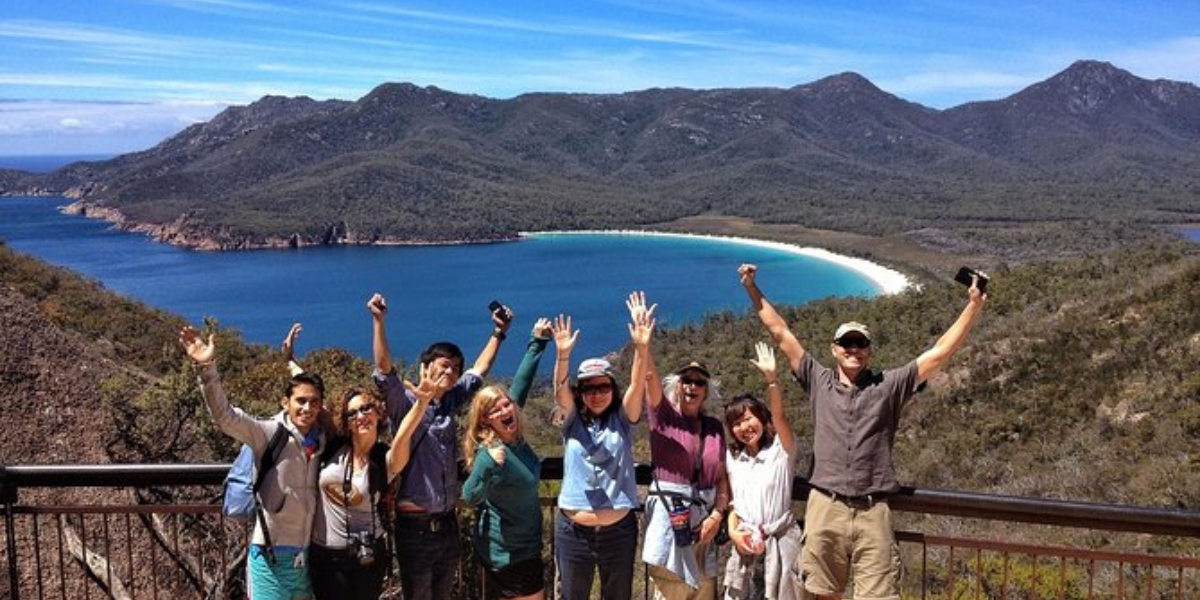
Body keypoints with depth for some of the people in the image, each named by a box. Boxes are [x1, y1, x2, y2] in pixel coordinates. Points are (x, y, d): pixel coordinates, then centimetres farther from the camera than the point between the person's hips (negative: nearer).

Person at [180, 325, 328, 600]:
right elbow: (224, 416, -20)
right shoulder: (268, 434, -8)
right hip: (271, 555, -4)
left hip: (308, 556, 4)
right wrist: (207, 368, -32)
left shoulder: (324, 441, 4)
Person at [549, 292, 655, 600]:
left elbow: (638, 386, -17)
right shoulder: (572, 421, 0)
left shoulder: (622, 420, -1)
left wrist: (641, 347, -34)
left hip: (619, 529, 0)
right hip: (574, 530, 0)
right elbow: (560, 391, -19)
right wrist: (563, 356, -38)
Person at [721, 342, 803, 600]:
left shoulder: (781, 450, -3)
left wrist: (771, 378, -33)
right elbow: (733, 501, 13)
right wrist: (733, 532, -4)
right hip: (745, 543, 4)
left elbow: (779, 415, -20)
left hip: (779, 541, -4)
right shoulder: (733, 458, 10)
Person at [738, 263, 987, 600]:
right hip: (825, 509, 1)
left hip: (873, 512, -1)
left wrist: (974, 306, -3)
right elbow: (780, 333, 10)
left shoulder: (889, 386, 7)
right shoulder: (819, 382, 9)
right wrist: (753, 290, 10)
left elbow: (941, 352, 3)